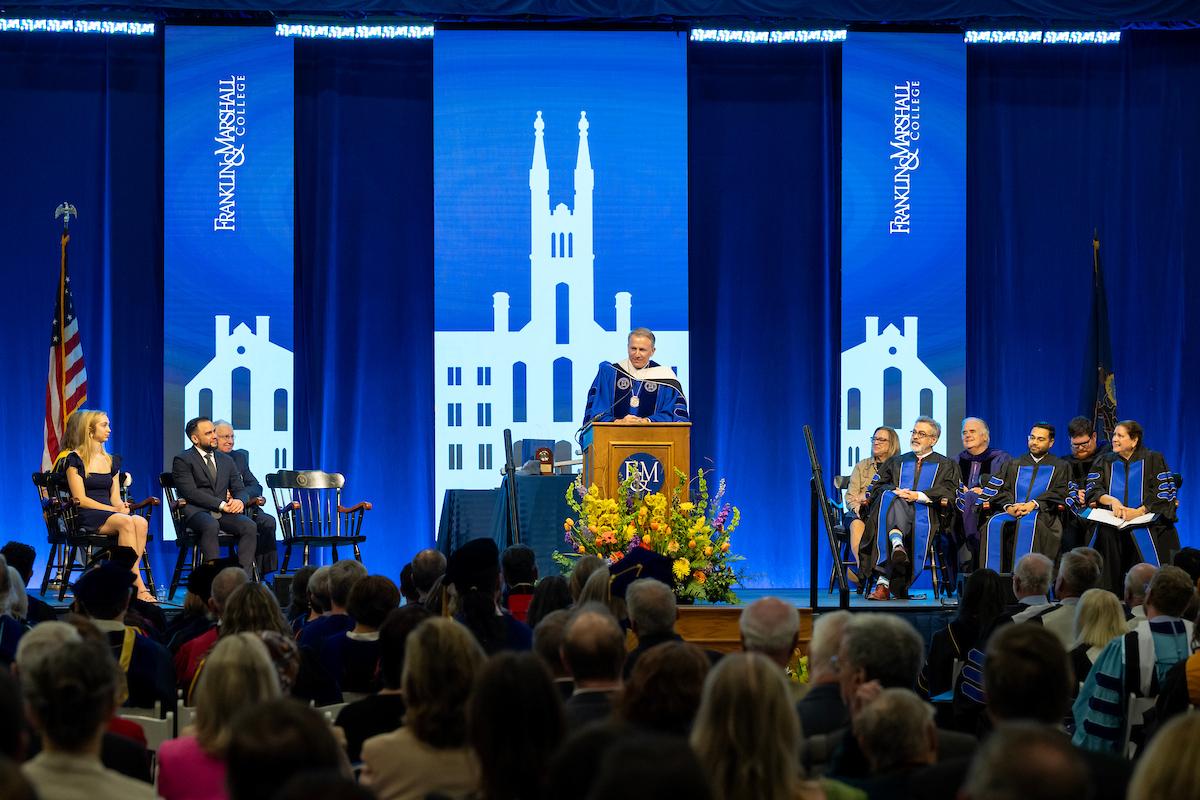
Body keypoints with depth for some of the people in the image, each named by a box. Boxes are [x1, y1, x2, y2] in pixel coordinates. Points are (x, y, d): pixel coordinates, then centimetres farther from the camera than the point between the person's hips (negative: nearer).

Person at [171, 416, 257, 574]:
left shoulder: (226, 460, 23)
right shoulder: (183, 460, 3)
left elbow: (240, 489, 17)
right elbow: (191, 492, -9)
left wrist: (240, 500, -9)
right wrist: (221, 504, -17)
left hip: (224, 512, 5)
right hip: (197, 512, -5)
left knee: (250, 526, -25)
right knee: (211, 526, -39)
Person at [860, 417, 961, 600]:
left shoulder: (945, 465, 23)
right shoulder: (896, 461, 31)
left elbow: (949, 491, 4)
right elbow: (876, 486, 17)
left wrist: (918, 495, -10)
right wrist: (895, 491, -5)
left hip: (924, 511, -2)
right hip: (895, 508, 2)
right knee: (890, 498, -36)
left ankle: (884, 583, -48)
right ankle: (896, 543, -61)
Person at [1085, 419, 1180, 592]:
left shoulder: (1153, 460, 8)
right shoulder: (1104, 461, 18)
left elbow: (1164, 493, -2)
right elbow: (1093, 489, 5)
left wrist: (1138, 512, -14)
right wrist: (1112, 500, -16)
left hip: (1145, 525, -2)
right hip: (1111, 529, 2)